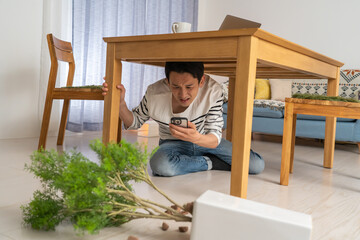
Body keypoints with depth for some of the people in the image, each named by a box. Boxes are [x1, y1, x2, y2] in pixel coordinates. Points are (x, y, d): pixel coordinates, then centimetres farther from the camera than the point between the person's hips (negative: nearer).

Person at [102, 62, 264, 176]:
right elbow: (135, 122, -5)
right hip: (173, 143, 0)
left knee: (257, 165, -13)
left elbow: (215, 138, -26)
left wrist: (196, 138, -52)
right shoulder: (154, 94, -24)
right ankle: (208, 163, -10)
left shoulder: (213, 91, -26)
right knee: (159, 165, -39)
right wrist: (121, 103, -28)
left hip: (204, 141, 1)